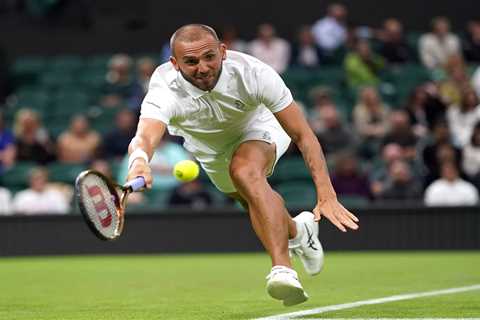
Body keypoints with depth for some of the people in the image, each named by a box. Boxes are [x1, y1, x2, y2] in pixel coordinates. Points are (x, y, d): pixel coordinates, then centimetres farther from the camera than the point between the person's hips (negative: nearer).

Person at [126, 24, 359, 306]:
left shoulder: (253, 73, -38)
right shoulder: (166, 92, -39)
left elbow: (303, 136, -33)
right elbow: (145, 137, -59)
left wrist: (327, 195, -41)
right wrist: (139, 160, -84)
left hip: (258, 128, -3)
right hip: (205, 145, 3)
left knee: (245, 171, -34)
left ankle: (283, 270, -40)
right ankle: (297, 231, 50)